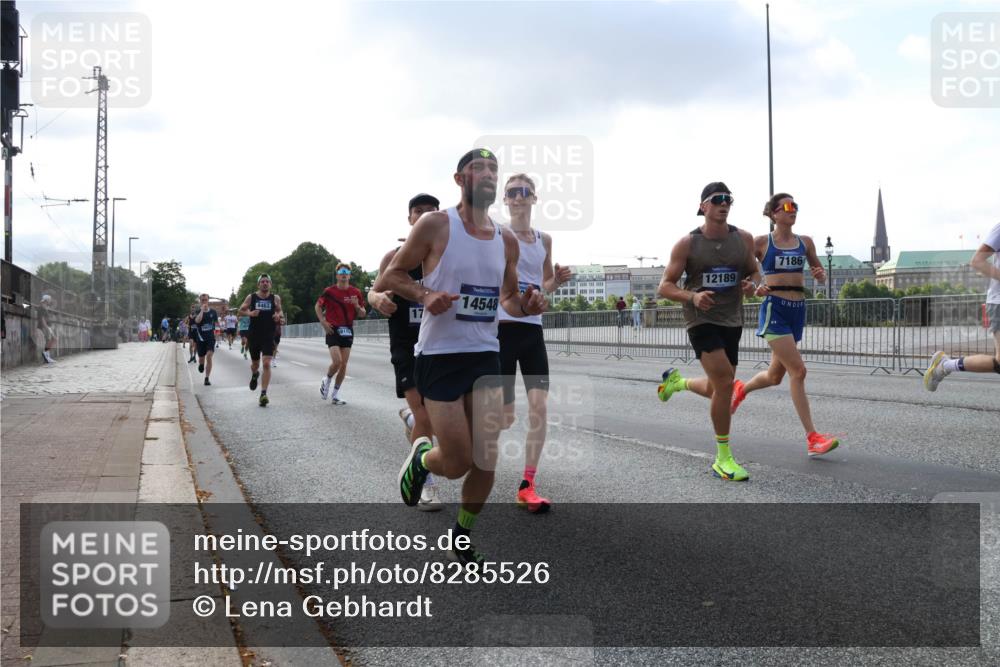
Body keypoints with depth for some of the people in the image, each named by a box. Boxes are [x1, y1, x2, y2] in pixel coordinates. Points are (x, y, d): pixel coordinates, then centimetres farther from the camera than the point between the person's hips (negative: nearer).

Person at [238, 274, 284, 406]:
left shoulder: (275, 298, 2)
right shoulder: (251, 297, 2)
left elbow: (280, 311, 15)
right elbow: (241, 310, 8)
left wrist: (279, 316, -9)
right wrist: (250, 313, -13)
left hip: (269, 336, -1)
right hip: (253, 335, 1)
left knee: (266, 363, -15)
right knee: (255, 363, 14)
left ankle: (263, 394, -15)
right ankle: (254, 375, 52)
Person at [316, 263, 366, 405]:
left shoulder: (356, 292, 4)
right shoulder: (329, 291, -4)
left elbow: (362, 314, 9)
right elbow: (318, 306, 9)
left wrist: (357, 306, -13)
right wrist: (323, 322, -3)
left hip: (348, 330, 3)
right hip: (333, 330, -3)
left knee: (344, 364, 2)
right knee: (337, 361, -17)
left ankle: (335, 394, 16)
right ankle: (327, 380, 13)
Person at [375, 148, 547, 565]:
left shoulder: (507, 240, 9)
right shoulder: (436, 225, -7)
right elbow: (387, 279, -2)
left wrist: (525, 305, -3)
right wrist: (424, 295, -21)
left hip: (486, 356, 5)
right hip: (440, 356, -5)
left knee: (486, 463, 2)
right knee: (458, 464, -5)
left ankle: (463, 542, 26)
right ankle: (421, 457, 31)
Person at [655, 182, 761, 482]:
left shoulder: (743, 239, 4)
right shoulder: (687, 243, -7)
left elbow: (754, 271, 18)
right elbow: (665, 286, -5)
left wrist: (752, 284, -6)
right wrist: (692, 296, -23)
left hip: (732, 321, 5)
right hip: (701, 320, -5)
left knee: (717, 390, 13)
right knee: (724, 382, -21)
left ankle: (676, 381, 48)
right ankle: (723, 459, -8)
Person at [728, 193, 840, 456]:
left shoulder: (805, 242, 10)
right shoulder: (761, 242, -2)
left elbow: (820, 276, 17)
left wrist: (820, 274, -7)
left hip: (797, 310, 6)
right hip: (774, 309, -6)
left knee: (775, 376, 15)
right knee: (798, 371, -15)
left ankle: (741, 388, 47)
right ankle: (812, 438, -12)